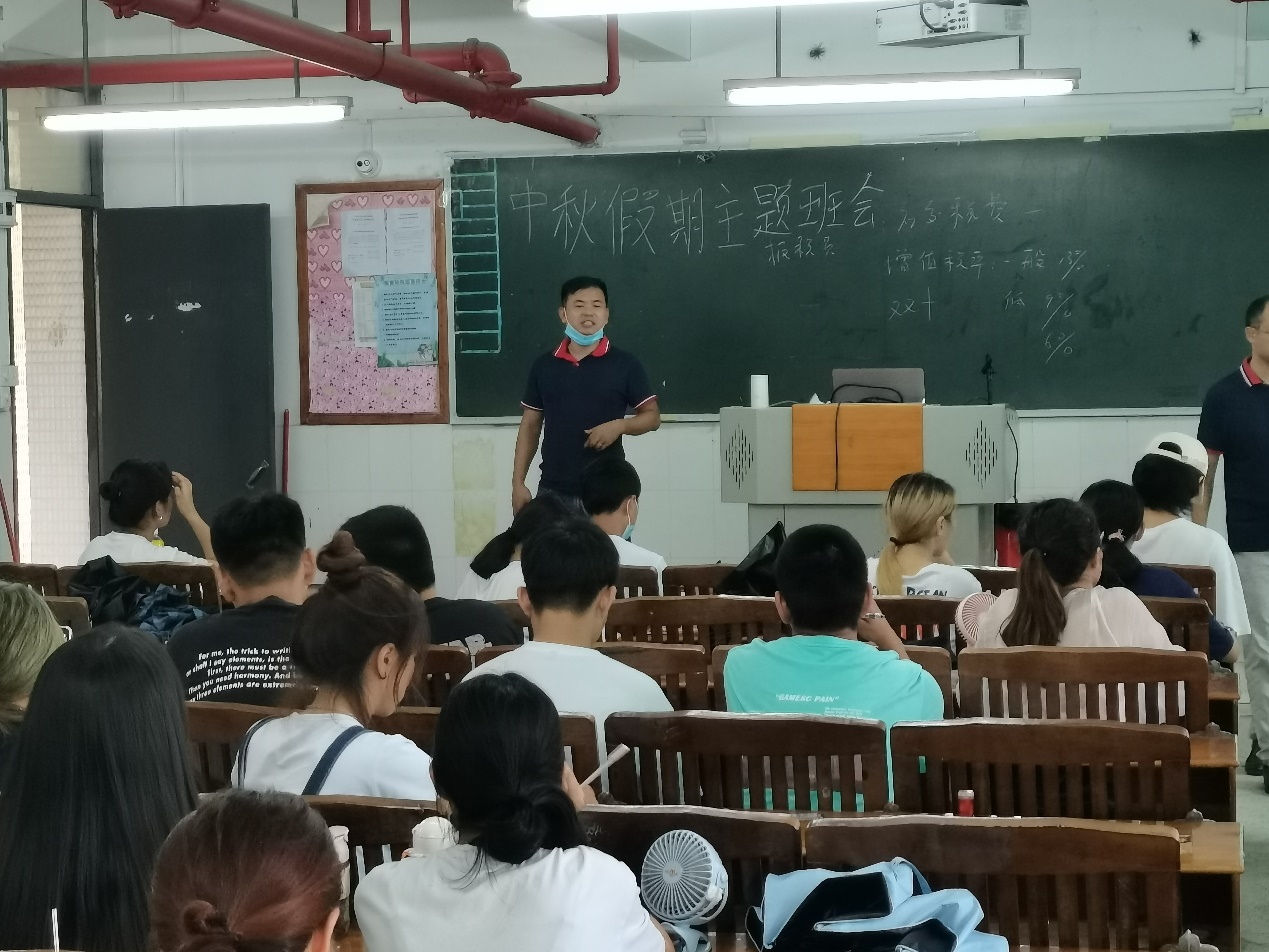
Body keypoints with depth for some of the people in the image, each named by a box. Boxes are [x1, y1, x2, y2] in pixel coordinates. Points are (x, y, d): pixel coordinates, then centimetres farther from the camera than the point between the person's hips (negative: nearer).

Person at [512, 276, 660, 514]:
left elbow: (652, 416, 4)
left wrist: (620, 425, -16)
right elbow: (530, 426, 11)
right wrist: (518, 482, 5)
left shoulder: (625, 364, -1)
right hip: (553, 491, 2)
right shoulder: (543, 366, 7)